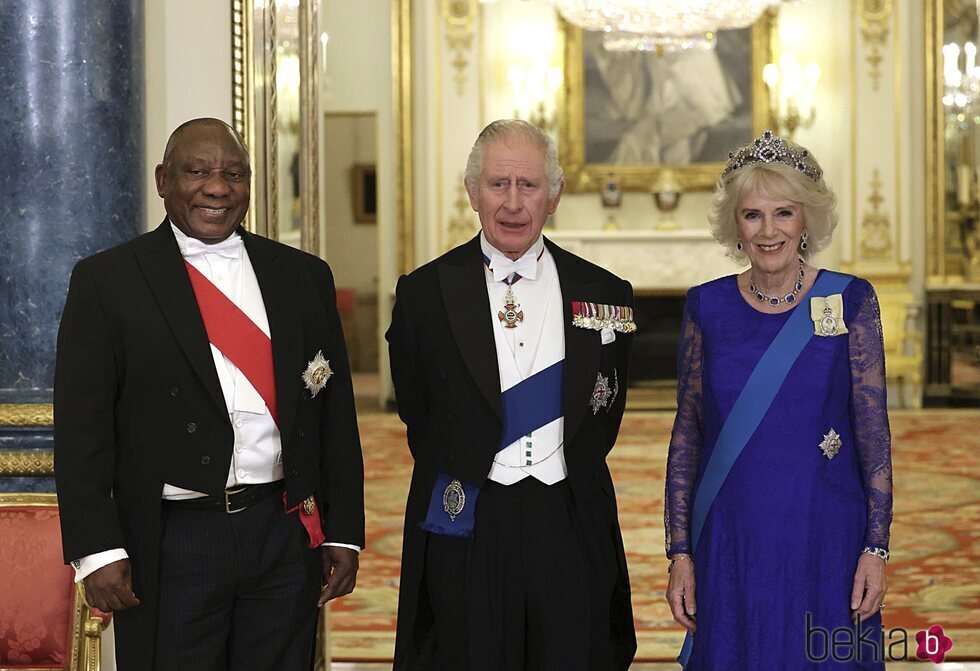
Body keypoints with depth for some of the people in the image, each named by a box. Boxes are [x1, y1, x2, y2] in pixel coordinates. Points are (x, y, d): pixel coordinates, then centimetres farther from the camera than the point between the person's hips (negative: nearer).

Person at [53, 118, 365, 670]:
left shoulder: (304, 277, 9)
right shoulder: (106, 281, 0)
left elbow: (336, 413, 10)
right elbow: (82, 424, -4)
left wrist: (345, 533, 6)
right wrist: (97, 551, -11)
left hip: (286, 535, 3)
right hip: (171, 543, -3)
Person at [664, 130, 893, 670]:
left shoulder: (851, 301, -2)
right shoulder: (706, 307, 3)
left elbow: (874, 433, -2)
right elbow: (686, 435, 5)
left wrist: (876, 547, -7)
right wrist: (680, 553, 0)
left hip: (825, 541, -1)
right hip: (730, 544, 1)